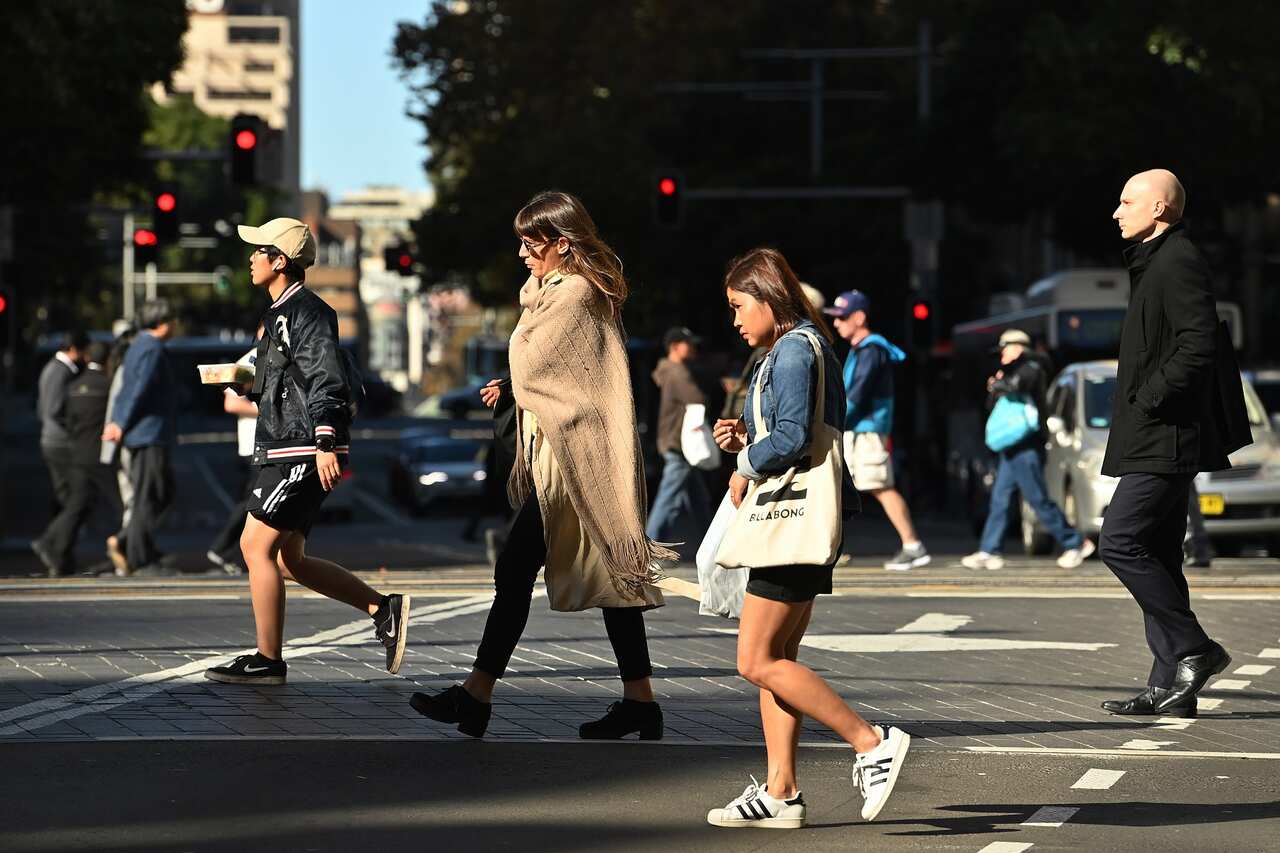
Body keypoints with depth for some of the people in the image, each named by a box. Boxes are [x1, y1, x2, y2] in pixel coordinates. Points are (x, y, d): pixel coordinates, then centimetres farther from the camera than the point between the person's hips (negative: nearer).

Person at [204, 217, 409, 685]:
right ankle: (383, 609, 11)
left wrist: (327, 443, -28)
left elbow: (327, 379, -21)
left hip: (302, 452, -11)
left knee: (257, 546, -9)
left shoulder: (305, 312, -11)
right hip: (283, 451, 11)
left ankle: (268, 660, -5)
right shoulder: (281, 314, 21)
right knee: (288, 559, 9)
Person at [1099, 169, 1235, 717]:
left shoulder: (1178, 262, -13)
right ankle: (1169, 687, 9)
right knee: (1156, 556, 8)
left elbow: (1199, 345, -23)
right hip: (1158, 441, 11)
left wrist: (1149, 400, -19)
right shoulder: (1154, 262, 20)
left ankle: (1194, 650, -8)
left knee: (1120, 541, -14)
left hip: (1166, 440, -11)